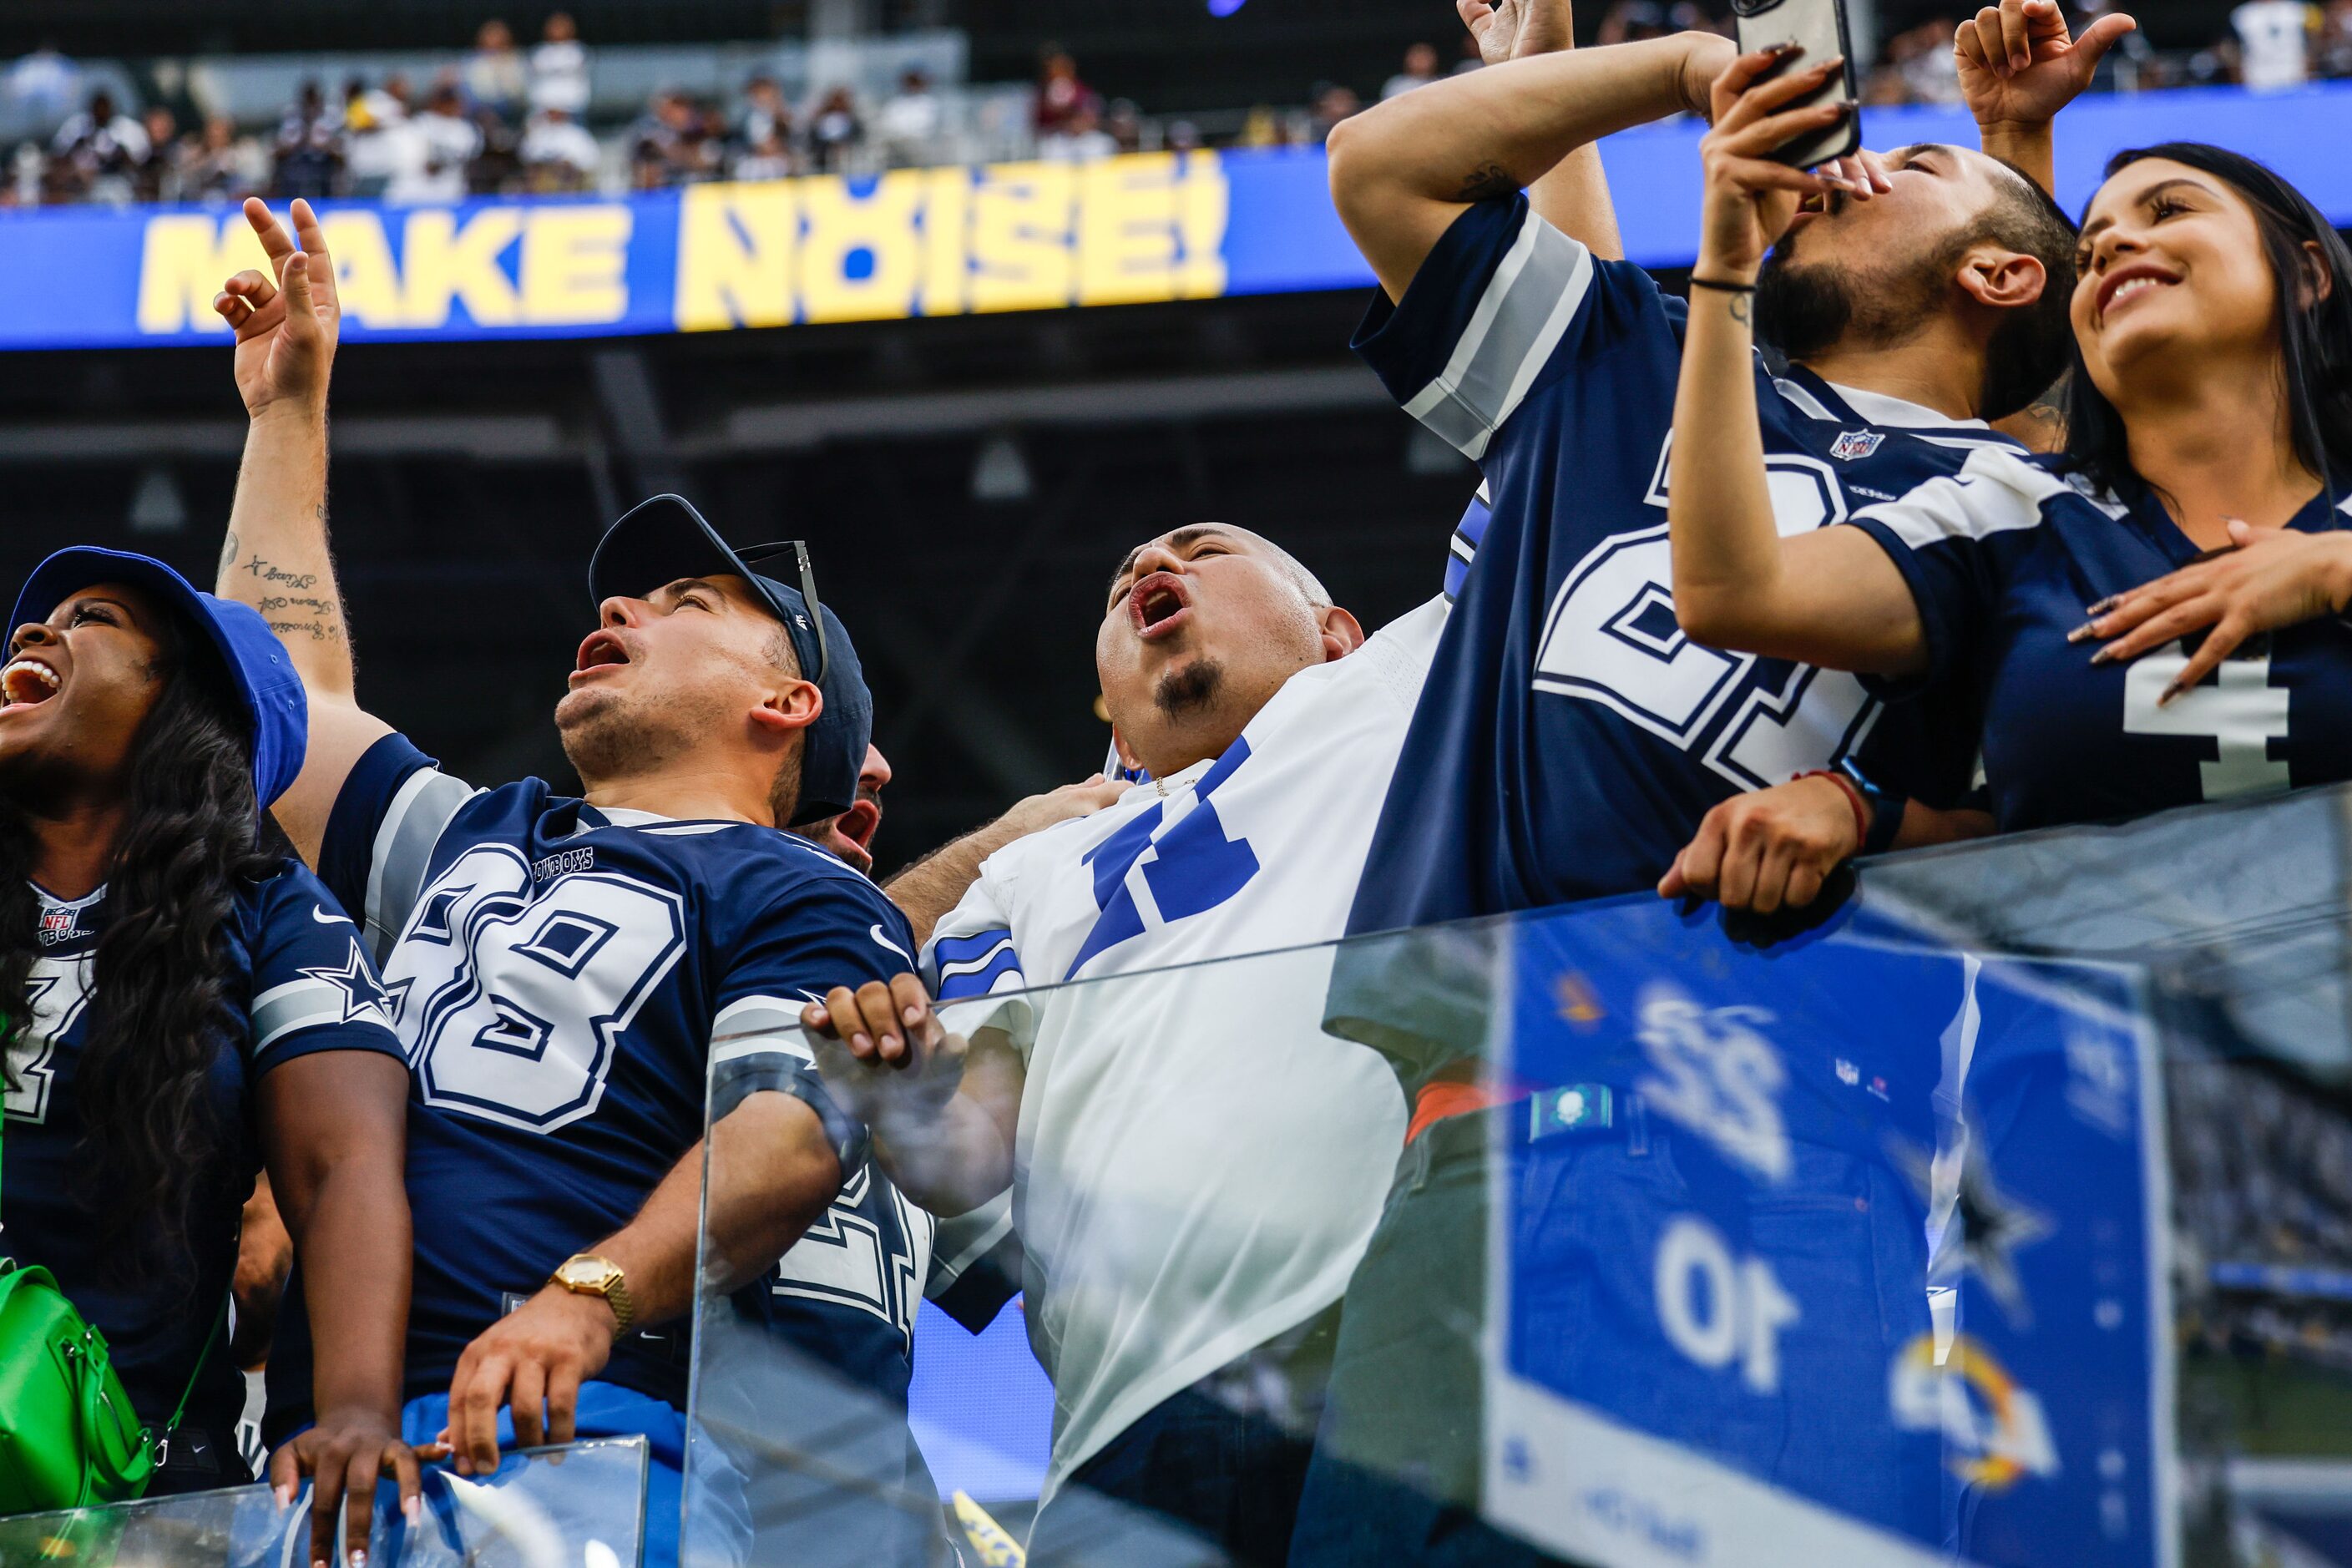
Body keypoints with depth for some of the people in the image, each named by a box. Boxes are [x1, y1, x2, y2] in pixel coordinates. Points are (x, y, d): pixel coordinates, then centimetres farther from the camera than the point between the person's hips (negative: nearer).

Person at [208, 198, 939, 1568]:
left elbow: (789, 1132, -8)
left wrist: (591, 1297, -26)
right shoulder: (472, 840, 32)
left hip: (582, 1426, -6)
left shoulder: (809, 903, 8)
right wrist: (289, 405, 44)